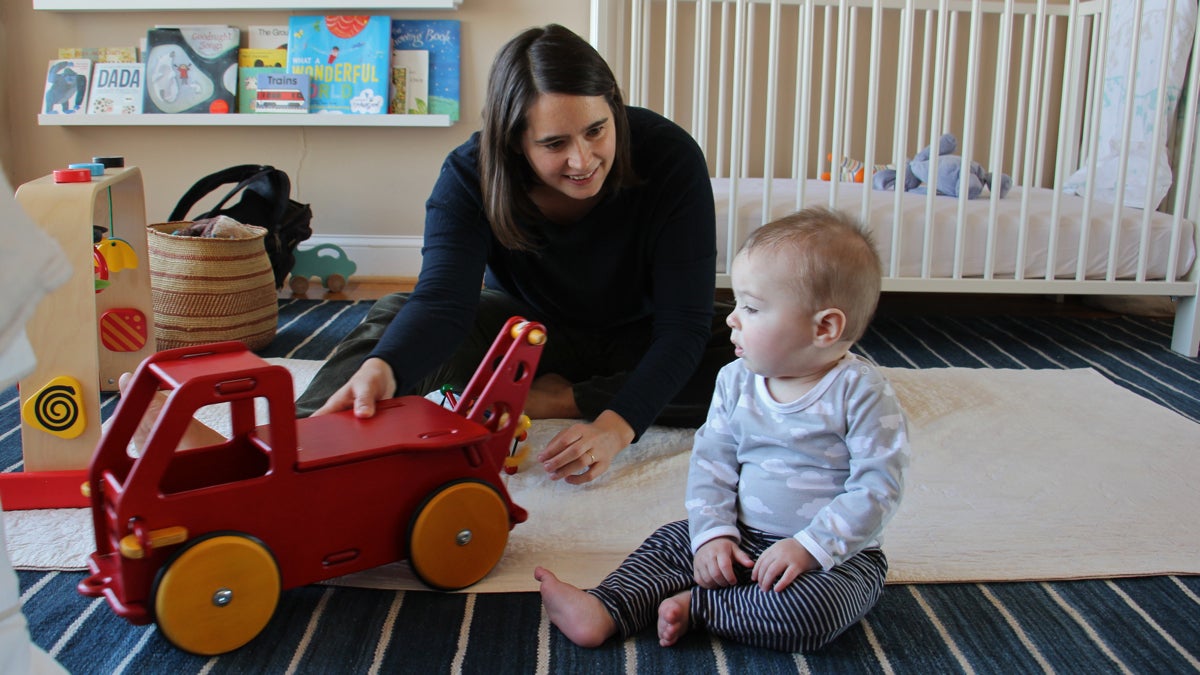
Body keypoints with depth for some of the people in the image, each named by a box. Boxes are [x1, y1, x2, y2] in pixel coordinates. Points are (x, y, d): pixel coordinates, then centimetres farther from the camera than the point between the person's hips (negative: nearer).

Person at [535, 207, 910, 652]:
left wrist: (807, 548, -25)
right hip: (743, 538, 6)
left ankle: (694, 607, -18)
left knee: (807, 613, -32)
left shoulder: (862, 393, -16)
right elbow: (711, 461, 3)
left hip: (836, 553, -5)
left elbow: (877, 487, -18)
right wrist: (713, 533, -11)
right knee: (671, 542, -6)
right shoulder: (736, 381, 1)